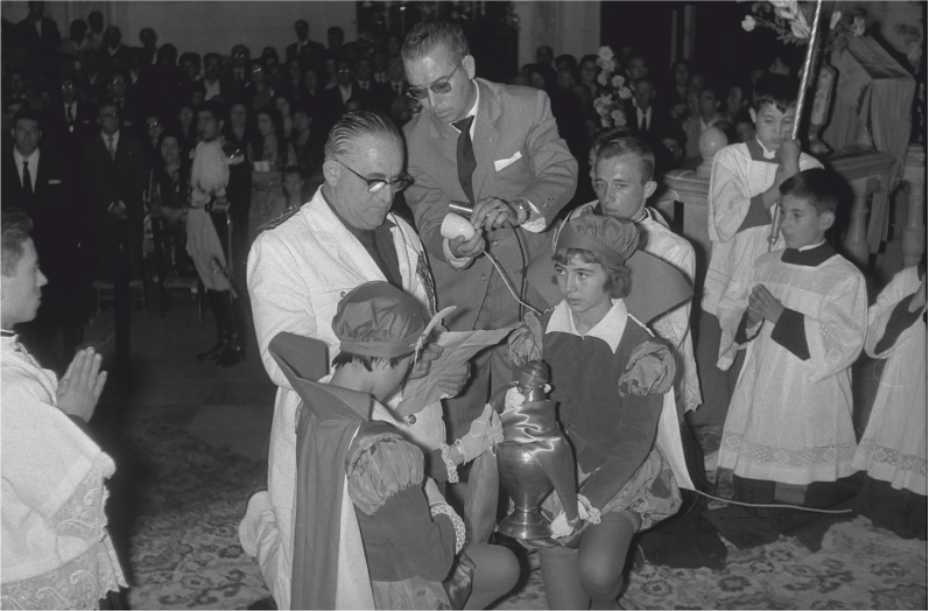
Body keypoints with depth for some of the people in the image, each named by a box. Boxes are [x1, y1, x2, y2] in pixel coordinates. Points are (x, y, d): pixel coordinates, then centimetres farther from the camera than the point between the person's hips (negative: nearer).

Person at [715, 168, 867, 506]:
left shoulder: (845, 278, -9)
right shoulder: (764, 265, 8)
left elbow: (843, 345, -18)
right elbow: (727, 313, 10)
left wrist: (782, 317, -20)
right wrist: (749, 319, -13)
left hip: (811, 412, -5)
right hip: (758, 406, 5)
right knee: (749, 505, 15)